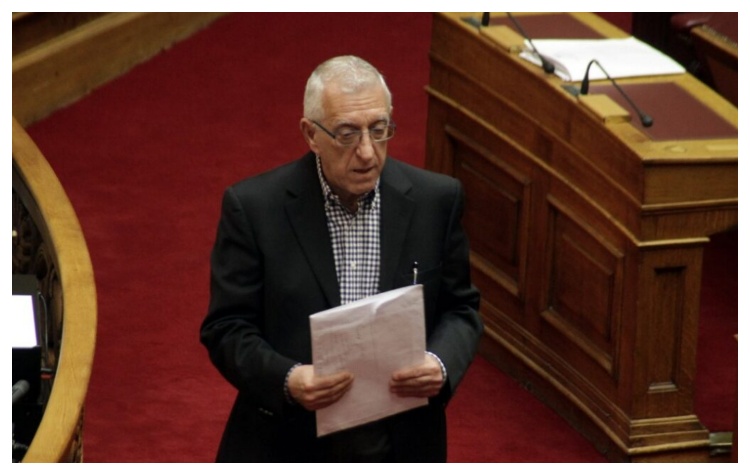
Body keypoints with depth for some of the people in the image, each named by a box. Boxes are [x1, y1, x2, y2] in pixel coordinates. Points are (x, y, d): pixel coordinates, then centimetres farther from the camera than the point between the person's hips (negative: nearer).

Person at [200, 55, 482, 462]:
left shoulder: (435, 199, -3)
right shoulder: (253, 207, -9)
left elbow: (459, 308, 6)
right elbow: (226, 328, -7)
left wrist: (441, 364, -15)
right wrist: (286, 380, -25)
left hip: (400, 447, 2)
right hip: (286, 451, -2)